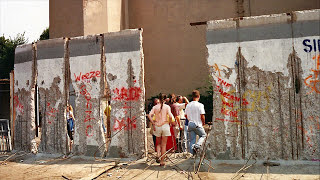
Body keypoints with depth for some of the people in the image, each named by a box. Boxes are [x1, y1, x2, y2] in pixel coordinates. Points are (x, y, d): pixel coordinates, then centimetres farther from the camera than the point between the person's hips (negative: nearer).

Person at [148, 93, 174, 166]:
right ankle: (162, 161, 6)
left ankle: (158, 155, -1)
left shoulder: (155, 107, 3)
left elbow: (150, 115, -8)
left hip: (157, 126, 2)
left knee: (158, 143, 20)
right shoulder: (167, 107, -3)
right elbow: (170, 116, -15)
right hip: (165, 126, -2)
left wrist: (153, 124, -2)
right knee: (163, 144, 5)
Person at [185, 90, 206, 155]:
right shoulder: (200, 105, -11)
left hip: (190, 124, 5)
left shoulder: (188, 105, 6)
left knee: (192, 139, 10)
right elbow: (202, 116, -13)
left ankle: (192, 153, 6)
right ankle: (197, 145, -7)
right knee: (203, 135, 16)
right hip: (198, 124, -5)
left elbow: (186, 116, 13)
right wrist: (203, 123, 5)